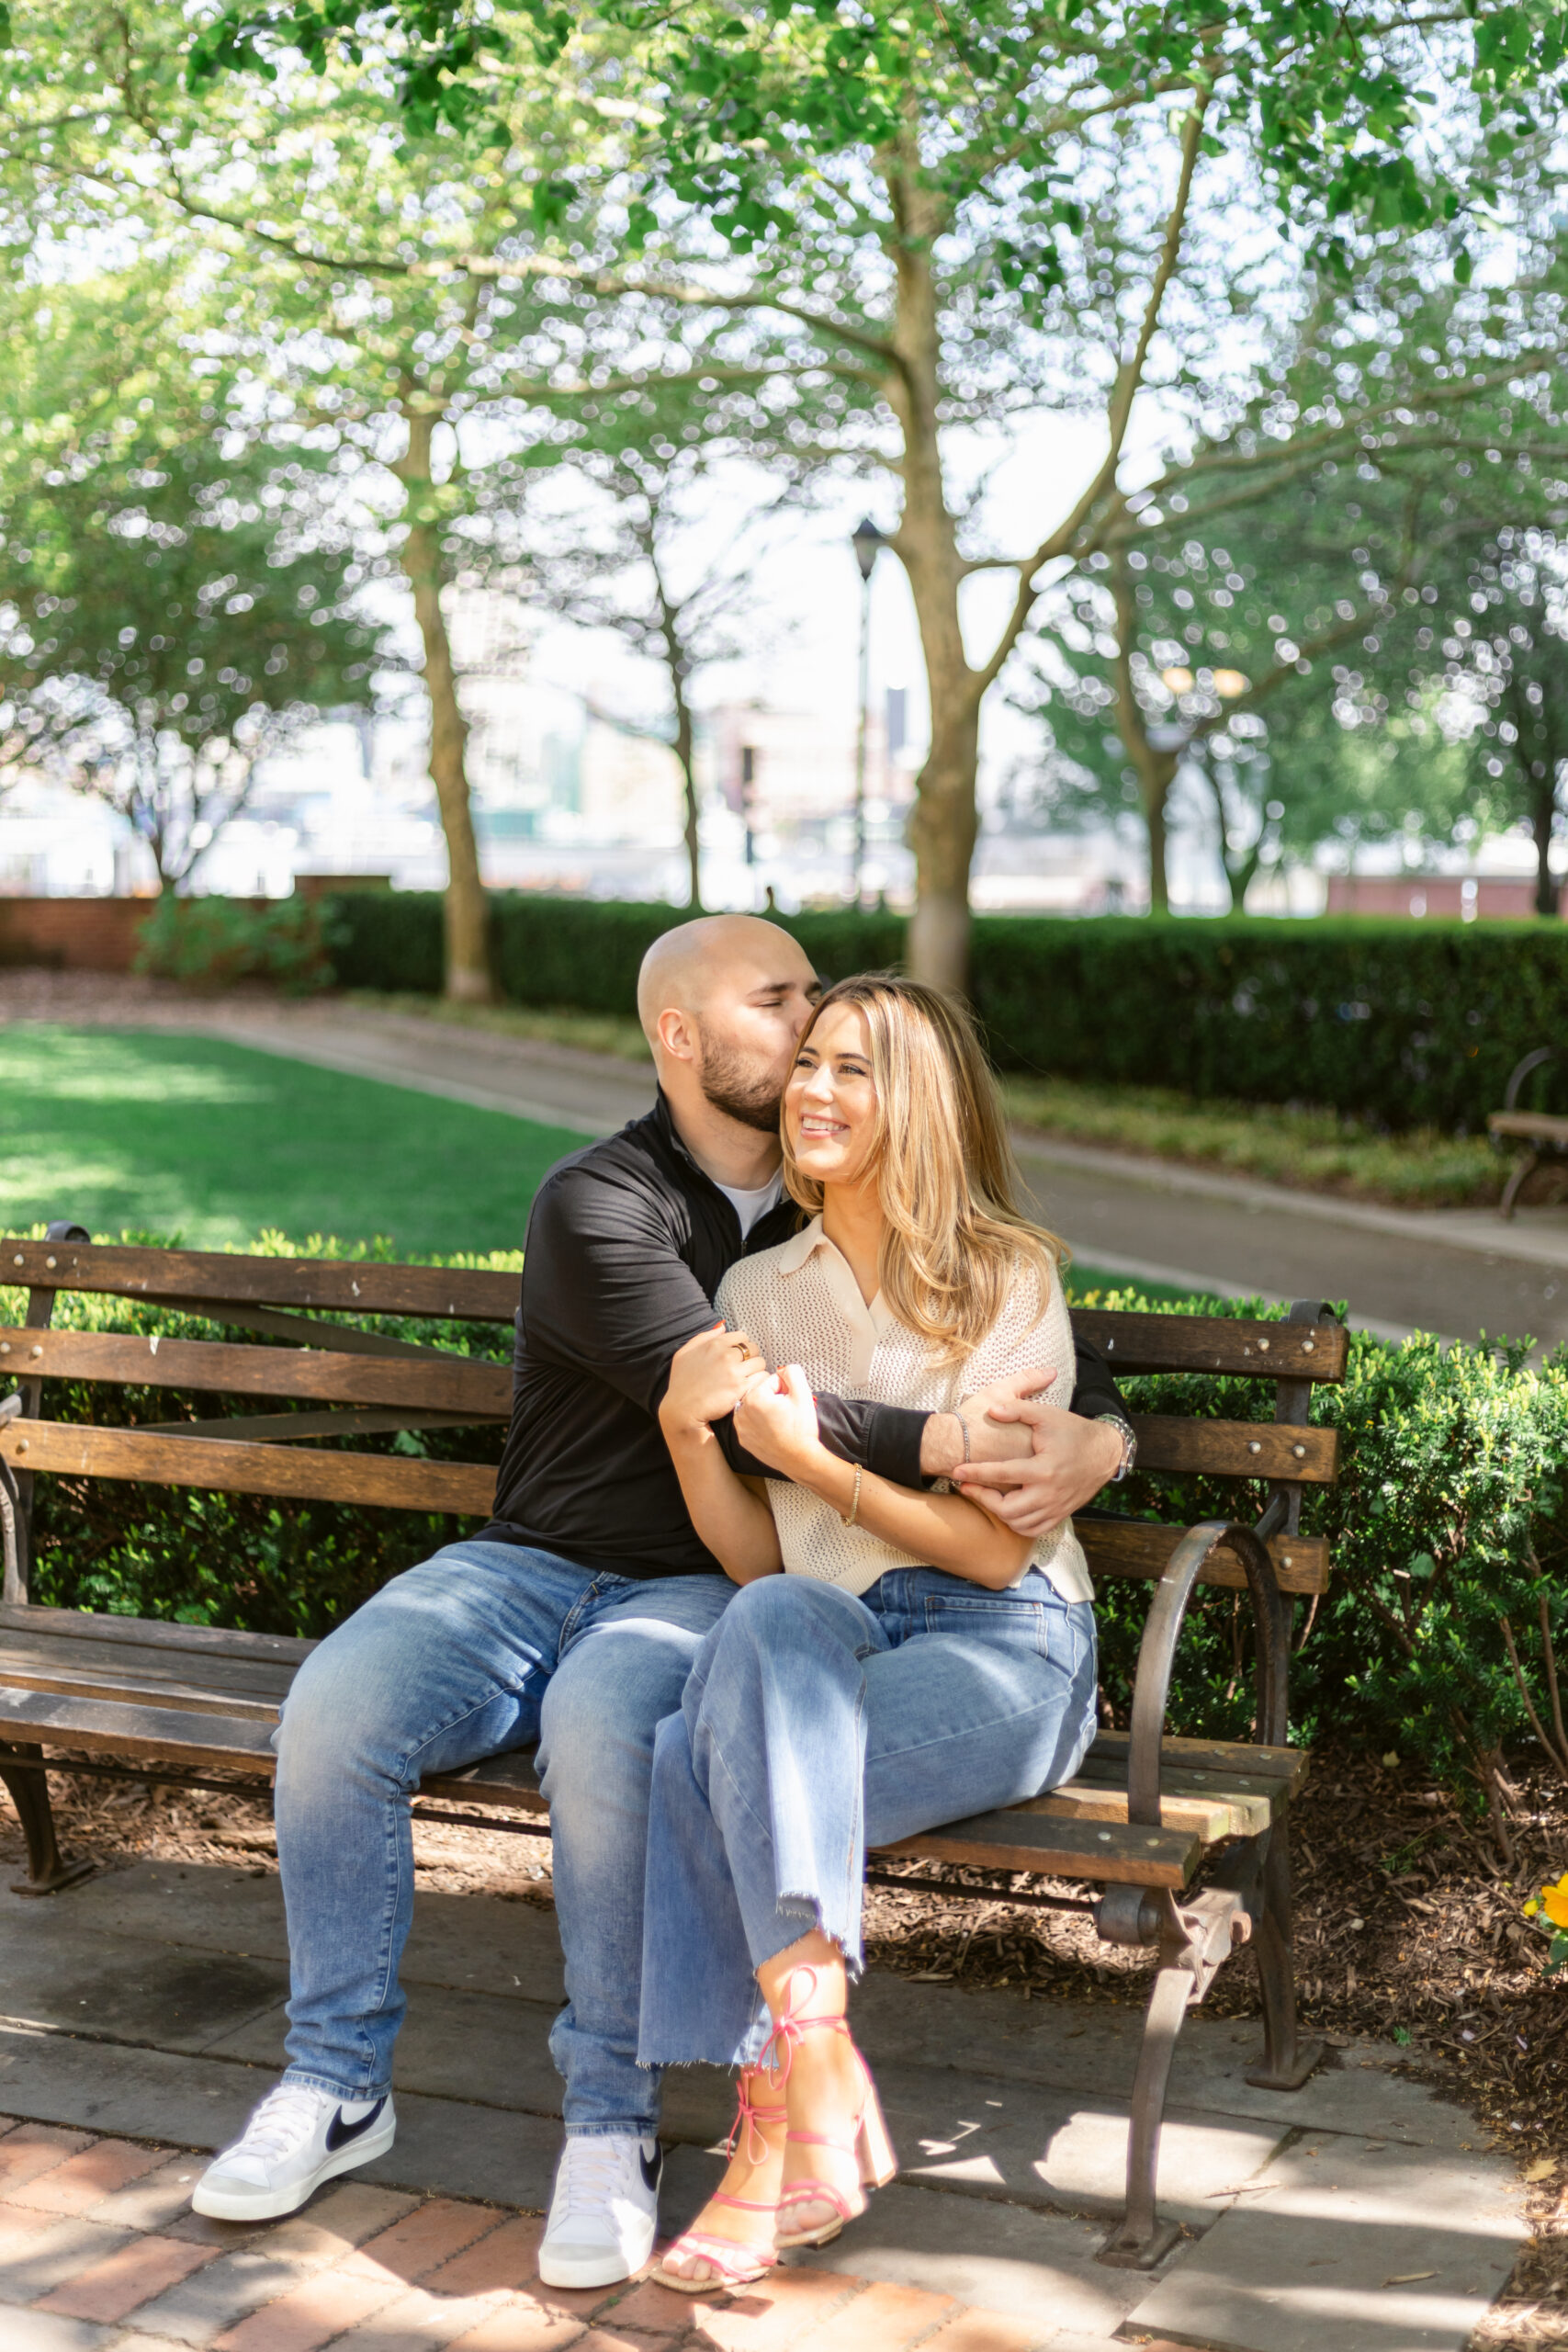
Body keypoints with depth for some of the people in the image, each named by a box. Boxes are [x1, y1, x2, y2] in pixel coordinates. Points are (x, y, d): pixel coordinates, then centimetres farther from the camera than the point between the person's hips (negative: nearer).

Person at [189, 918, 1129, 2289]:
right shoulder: (598, 1203, -6)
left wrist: (1096, 1437, -11)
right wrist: (943, 1445, -27)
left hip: (705, 1590, 0)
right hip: (529, 1564, 0)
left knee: (604, 1726, -34)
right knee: (335, 1711, -25)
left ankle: (613, 2123, -19)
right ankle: (339, 2084, -5)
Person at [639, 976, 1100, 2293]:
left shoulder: (1009, 1277, -1)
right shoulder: (757, 1291, 14)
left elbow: (997, 1546, -7)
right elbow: (757, 1562, 9)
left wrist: (812, 1458, -14)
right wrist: (686, 1432, -8)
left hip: (1002, 1654, -4)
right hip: (830, 1644, 4)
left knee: (709, 1773, -29)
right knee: (771, 1622, -33)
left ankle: (779, 2131, -17)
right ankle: (823, 2089, -30)